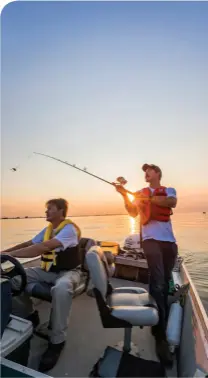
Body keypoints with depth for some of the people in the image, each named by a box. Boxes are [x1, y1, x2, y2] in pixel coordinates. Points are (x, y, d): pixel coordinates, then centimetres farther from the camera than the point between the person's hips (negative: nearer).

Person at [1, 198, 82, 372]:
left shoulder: (69, 228, -22)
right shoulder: (47, 229, 7)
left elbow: (44, 247, -34)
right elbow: (29, 244, 9)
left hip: (68, 271, -7)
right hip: (47, 271, 8)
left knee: (62, 288, -40)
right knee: (15, 277, -8)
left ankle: (57, 341, -18)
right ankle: (30, 314, 13)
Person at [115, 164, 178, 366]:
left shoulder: (169, 190, 15)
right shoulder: (140, 193, 15)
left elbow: (172, 202, -8)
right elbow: (133, 213, 5)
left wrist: (148, 198, -14)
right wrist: (125, 195, -7)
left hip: (169, 239, 2)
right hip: (151, 238, -2)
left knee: (165, 283, 9)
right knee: (157, 283, -14)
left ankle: (159, 325, 29)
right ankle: (161, 336, -4)